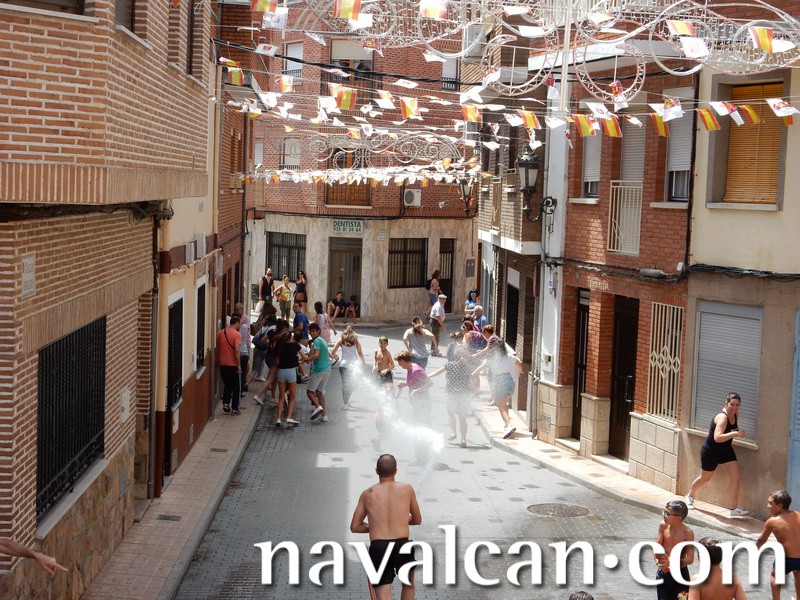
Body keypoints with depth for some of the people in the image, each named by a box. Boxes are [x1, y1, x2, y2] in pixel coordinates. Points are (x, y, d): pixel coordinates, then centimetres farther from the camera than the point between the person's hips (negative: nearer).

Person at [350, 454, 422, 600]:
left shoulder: (367, 494, 10)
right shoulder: (407, 489, 9)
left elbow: (355, 527, 15)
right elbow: (417, 520, 23)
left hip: (377, 548, 0)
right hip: (402, 545, 1)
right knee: (408, 583, 30)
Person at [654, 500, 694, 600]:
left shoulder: (687, 533, -17)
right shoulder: (663, 526, -7)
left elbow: (690, 559, -18)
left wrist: (672, 563, -33)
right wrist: (658, 558, -26)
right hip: (663, 573, 3)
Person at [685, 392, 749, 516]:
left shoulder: (735, 415, -3)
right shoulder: (722, 417, -28)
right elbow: (717, 437, -42)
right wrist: (735, 433, -48)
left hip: (726, 450, 7)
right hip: (711, 451, -6)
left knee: (735, 476, -10)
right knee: (705, 478, 13)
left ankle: (735, 508, -6)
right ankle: (690, 496, 42)